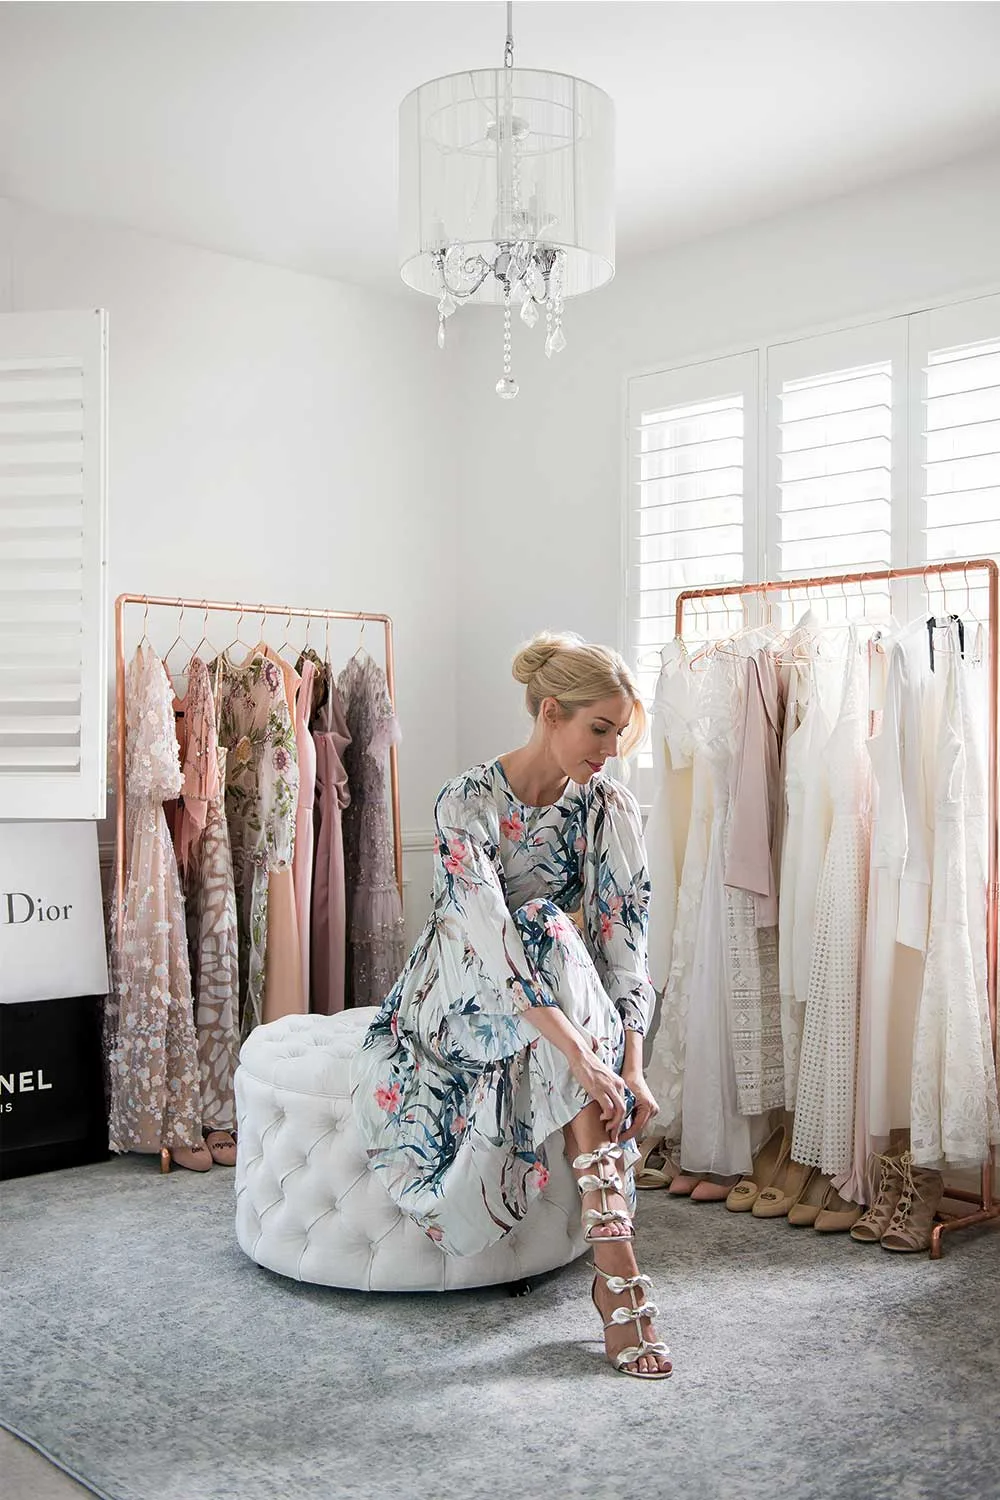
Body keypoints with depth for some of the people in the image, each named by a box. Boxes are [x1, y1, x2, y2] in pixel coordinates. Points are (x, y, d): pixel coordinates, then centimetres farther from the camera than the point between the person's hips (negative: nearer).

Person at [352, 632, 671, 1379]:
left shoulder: (607, 806, -8)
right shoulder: (469, 802, -23)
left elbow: (623, 942, -14)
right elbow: (490, 939, -36)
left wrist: (631, 1065, -26)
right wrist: (582, 1054, -45)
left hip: (549, 1005, 4)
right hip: (461, 1002, -4)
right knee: (554, 933, -34)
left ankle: (612, 1265, -33)